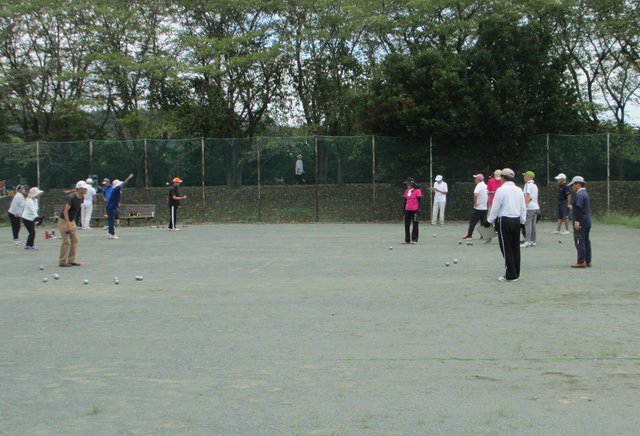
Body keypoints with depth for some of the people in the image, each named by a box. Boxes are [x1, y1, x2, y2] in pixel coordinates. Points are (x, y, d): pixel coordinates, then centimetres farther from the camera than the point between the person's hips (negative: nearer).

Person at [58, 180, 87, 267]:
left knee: (75, 240, 6)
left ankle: (71, 260, 13)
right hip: (63, 220, -9)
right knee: (66, 241, -11)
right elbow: (65, 212, -28)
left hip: (71, 220, 9)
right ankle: (62, 261, -3)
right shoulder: (71, 197, -25)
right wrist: (68, 226, -32)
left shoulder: (81, 197, 1)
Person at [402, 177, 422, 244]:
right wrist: (404, 211, 16)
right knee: (406, 225, 5)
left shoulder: (417, 191, -7)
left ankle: (414, 240, 5)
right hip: (407, 210, 6)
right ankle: (407, 240, 12)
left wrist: (418, 210, -15)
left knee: (415, 225, 0)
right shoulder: (406, 191, 12)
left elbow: (420, 201, -8)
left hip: (415, 210, -6)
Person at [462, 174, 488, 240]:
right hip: (485, 208, 8)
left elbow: (475, 195, -31)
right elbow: (488, 196, 20)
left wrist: (475, 203, -20)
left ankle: (469, 235, -6)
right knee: (483, 222, 11)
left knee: (472, 222, -3)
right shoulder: (486, 186, 11)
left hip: (478, 208, -8)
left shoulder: (479, 186, -14)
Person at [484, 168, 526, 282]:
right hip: (517, 221, 6)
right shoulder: (519, 190, 9)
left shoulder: (501, 190, -11)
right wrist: (522, 221, 20)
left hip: (505, 221, -6)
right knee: (515, 248, 12)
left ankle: (510, 275, -1)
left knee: (506, 249, -1)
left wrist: (489, 221, 1)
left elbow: (495, 208, -10)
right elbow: (523, 208, 11)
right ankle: (516, 273, 17)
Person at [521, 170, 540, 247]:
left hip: (530, 207, -9)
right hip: (536, 207, 9)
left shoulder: (528, 184, -7)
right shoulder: (535, 185, 20)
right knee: (533, 225, 10)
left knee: (527, 224, -9)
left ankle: (527, 241, -13)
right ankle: (533, 241, 11)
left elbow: (527, 196, -15)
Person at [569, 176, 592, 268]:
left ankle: (581, 262, -8)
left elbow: (579, 208, -24)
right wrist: (573, 207, 29)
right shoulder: (585, 193, 17)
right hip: (587, 221, 11)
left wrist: (577, 221, -26)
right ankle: (588, 261, 17)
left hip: (581, 222, -11)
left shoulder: (579, 195, -16)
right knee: (586, 241, 13)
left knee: (579, 242, -8)